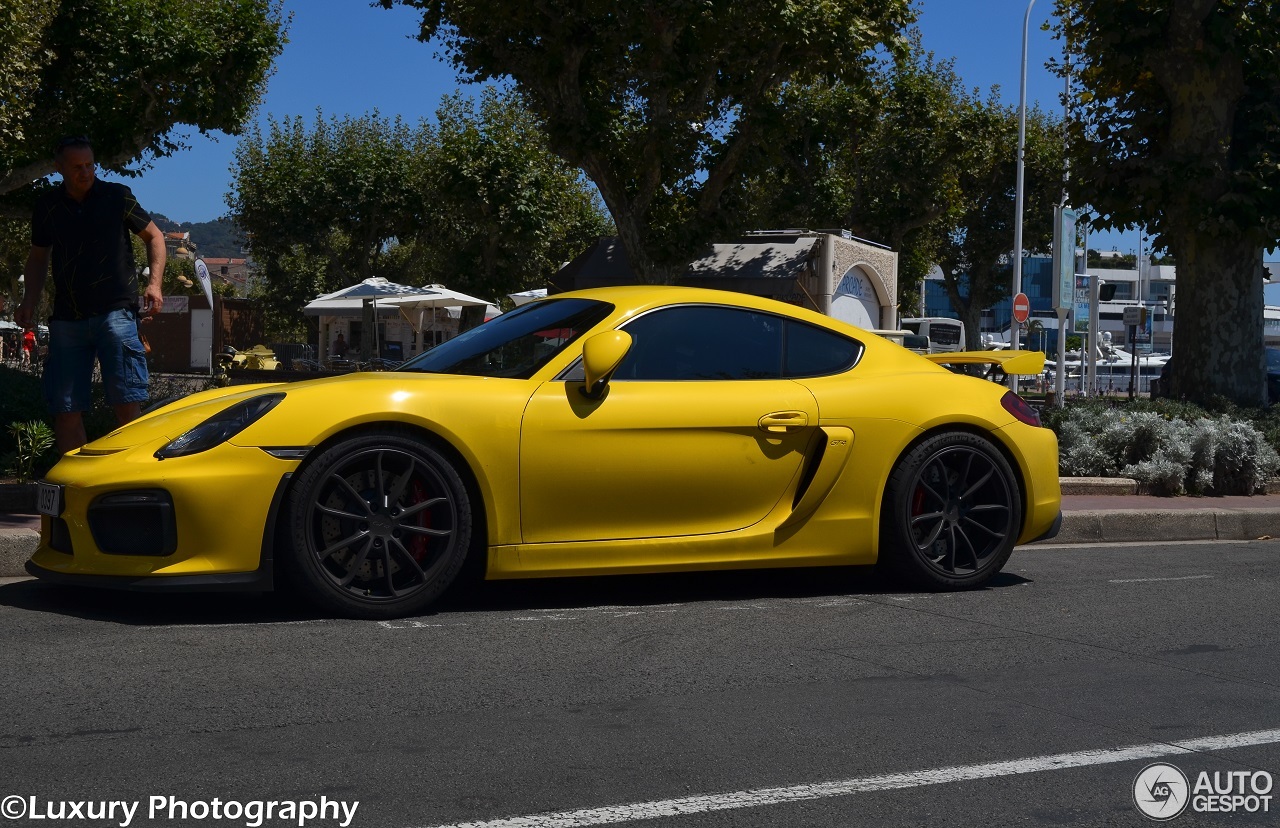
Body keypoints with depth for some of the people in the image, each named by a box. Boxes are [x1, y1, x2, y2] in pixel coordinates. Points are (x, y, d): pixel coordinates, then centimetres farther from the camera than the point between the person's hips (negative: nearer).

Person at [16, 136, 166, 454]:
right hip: (67, 318, 3)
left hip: (115, 311, -3)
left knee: (126, 403, -11)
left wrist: (154, 283, -3)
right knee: (66, 409, 1)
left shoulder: (117, 197, 1)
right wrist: (30, 301, 9)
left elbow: (154, 236, 11)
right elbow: (38, 256, 22)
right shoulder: (47, 206, 9)